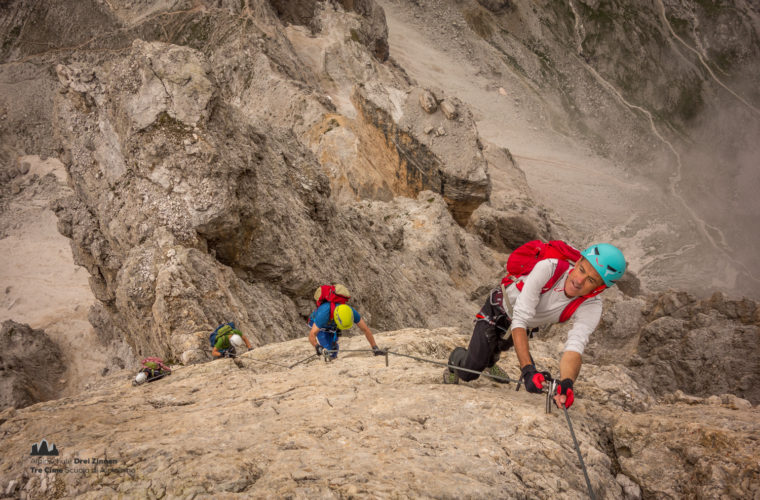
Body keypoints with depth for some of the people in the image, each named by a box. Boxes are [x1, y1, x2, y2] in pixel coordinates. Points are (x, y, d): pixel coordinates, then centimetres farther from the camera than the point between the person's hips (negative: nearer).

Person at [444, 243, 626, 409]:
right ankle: (456, 357, 26)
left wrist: (566, 383, -62)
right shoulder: (548, 268, -41)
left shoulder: (591, 307, -31)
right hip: (499, 308, -4)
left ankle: (489, 360, 53)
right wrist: (528, 370, -52)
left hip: (528, 325, 4)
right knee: (469, 372, -10)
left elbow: (575, 347, -41)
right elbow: (519, 320, -43)